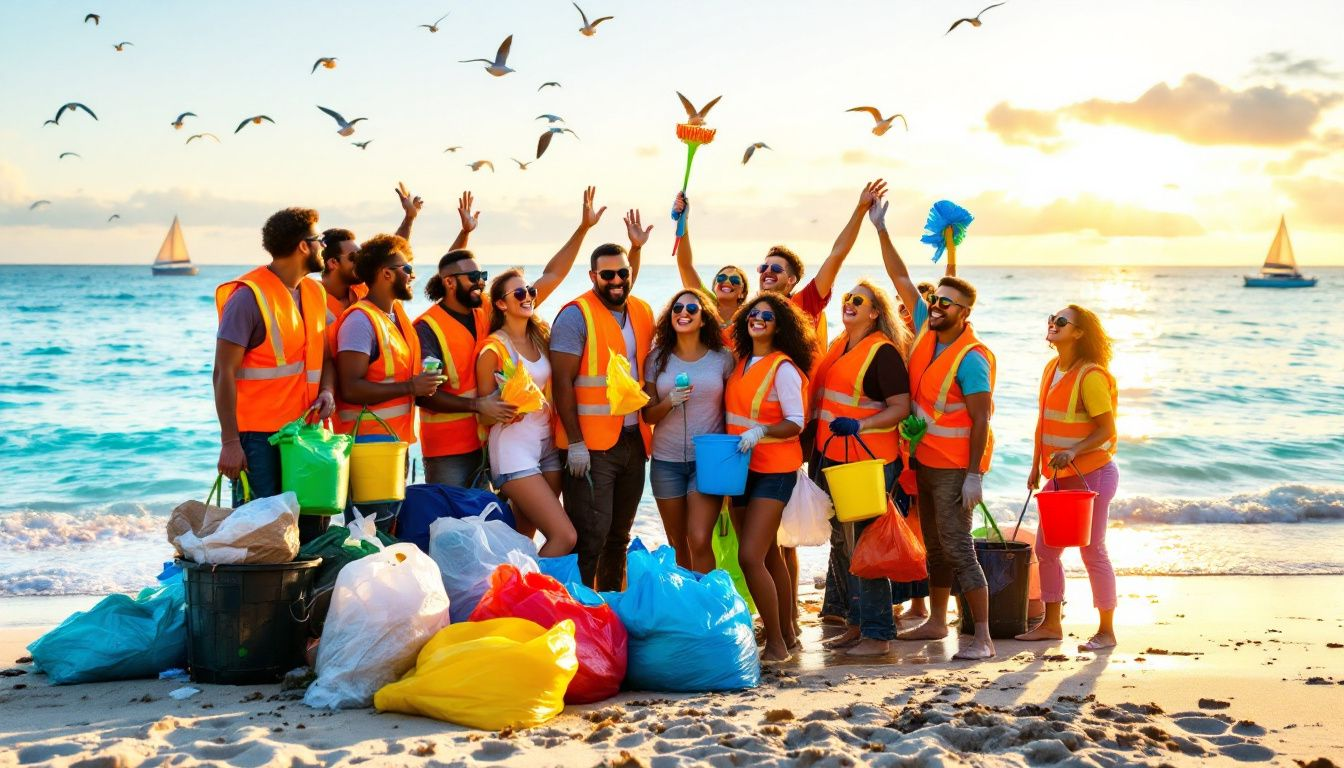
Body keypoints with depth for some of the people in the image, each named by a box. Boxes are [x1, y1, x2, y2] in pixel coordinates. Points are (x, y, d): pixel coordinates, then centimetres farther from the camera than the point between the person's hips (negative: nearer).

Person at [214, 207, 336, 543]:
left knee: (312, 527, 10)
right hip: (258, 435, -7)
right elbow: (224, 373, -12)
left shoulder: (315, 293, 11)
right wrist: (229, 442, -16)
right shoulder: (248, 296, -11)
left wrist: (327, 391, -3)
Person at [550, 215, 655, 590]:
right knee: (590, 538, -7)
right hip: (591, 445, -6)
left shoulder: (643, 313, 10)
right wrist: (575, 443, -17)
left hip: (633, 441, 7)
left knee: (619, 535, 15)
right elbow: (562, 381, -13)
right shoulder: (576, 315, -9)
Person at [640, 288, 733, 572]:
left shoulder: (722, 358, 0)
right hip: (667, 460, 2)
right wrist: (670, 402, -15)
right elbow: (647, 415, 5)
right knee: (677, 546, 9)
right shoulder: (657, 359, 3)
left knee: (700, 541, -15)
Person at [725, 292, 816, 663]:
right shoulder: (741, 363, 10)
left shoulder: (783, 368, -12)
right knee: (768, 555, 14)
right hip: (742, 469, 8)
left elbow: (796, 423, -15)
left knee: (750, 557, -15)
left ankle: (776, 644, -5)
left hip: (773, 471, -8)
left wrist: (760, 431, -30)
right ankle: (787, 633, 26)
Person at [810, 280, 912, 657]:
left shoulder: (883, 352, -12)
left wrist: (859, 425, -28)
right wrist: (815, 451, 19)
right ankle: (858, 624, 26)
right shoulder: (838, 346, 13)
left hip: (870, 459, -9)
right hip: (831, 456, 9)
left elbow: (901, 407, -16)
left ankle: (878, 634, 4)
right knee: (839, 541, 14)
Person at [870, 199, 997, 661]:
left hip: (954, 467, -8)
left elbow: (981, 419, -19)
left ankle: (982, 638, -8)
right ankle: (937, 622, 28)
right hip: (925, 460, 8)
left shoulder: (971, 358, -18)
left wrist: (974, 476, -24)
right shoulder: (927, 329, 3)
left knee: (958, 549, -10)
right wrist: (880, 229, 1)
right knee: (934, 547, 17)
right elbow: (901, 280, 6)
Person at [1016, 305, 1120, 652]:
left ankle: (1107, 631, 12)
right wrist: (1036, 466, 15)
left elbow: (1107, 429, -18)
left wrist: (1072, 452, -29)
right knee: (1045, 549, 10)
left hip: (1091, 474, -8)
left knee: (1093, 552, 0)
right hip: (1060, 476, 8)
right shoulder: (1052, 368, 8)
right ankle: (1051, 624, 23)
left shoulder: (1091, 376, -17)